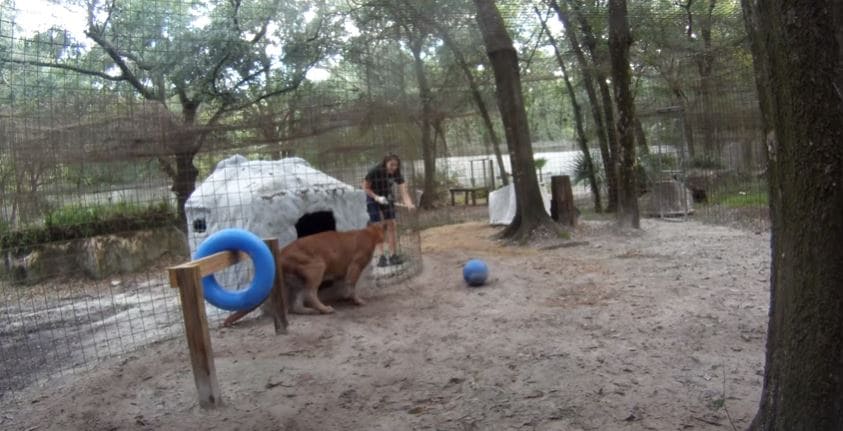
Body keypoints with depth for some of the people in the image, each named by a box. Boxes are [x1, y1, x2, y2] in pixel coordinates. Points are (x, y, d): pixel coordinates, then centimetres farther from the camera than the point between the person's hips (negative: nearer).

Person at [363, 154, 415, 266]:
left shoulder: (396, 174, -17)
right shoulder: (375, 172, -27)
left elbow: (403, 189, -27)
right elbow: (365, 187, -18)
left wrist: (408, 203, -46)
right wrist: (377, 197, -30)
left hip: (387, 199, 4)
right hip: (373, 199, -4)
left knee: (391, 225, 1)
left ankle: (394, 255, 7)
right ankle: (381, 256, -8)